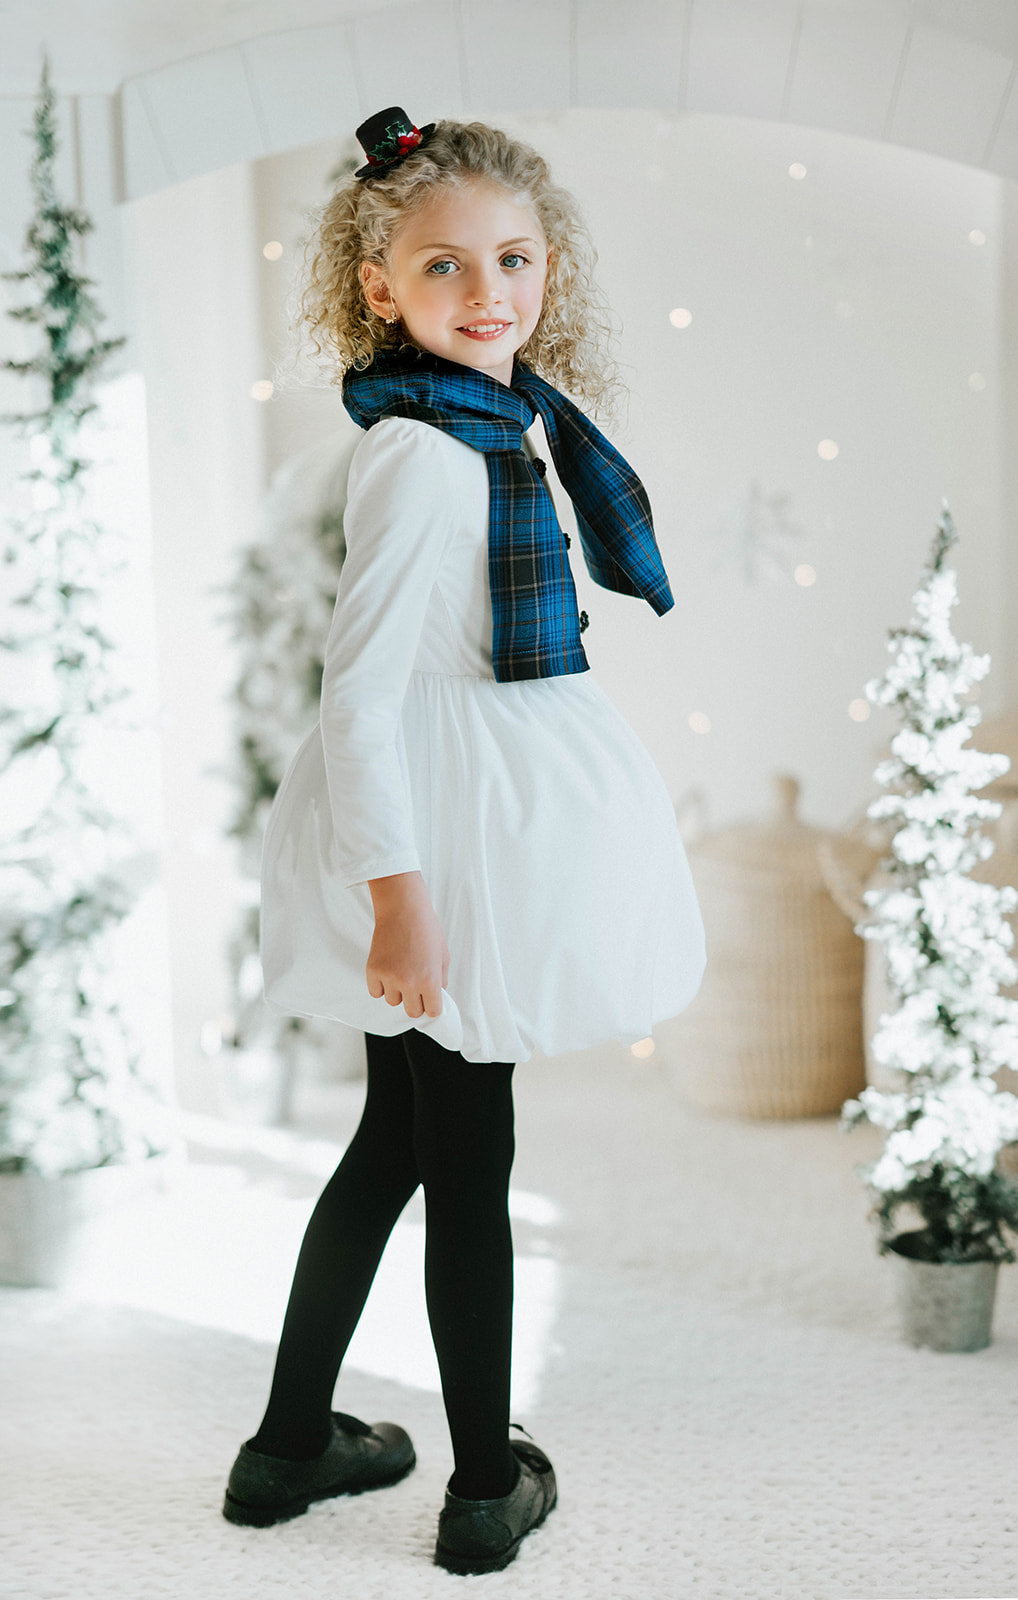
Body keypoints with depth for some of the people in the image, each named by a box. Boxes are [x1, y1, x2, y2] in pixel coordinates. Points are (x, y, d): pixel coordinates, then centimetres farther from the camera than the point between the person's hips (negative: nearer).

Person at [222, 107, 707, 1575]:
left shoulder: (500, 422, 9)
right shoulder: (425, 452, -20)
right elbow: (361, 688, -22)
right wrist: (400, 888, -23)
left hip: (500, 812, 9)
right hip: (453, 824, -9)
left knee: (399, 1137, 18)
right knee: (470, 1164, 4)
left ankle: (292, 1444, 32)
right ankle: (489, 1490, 22)